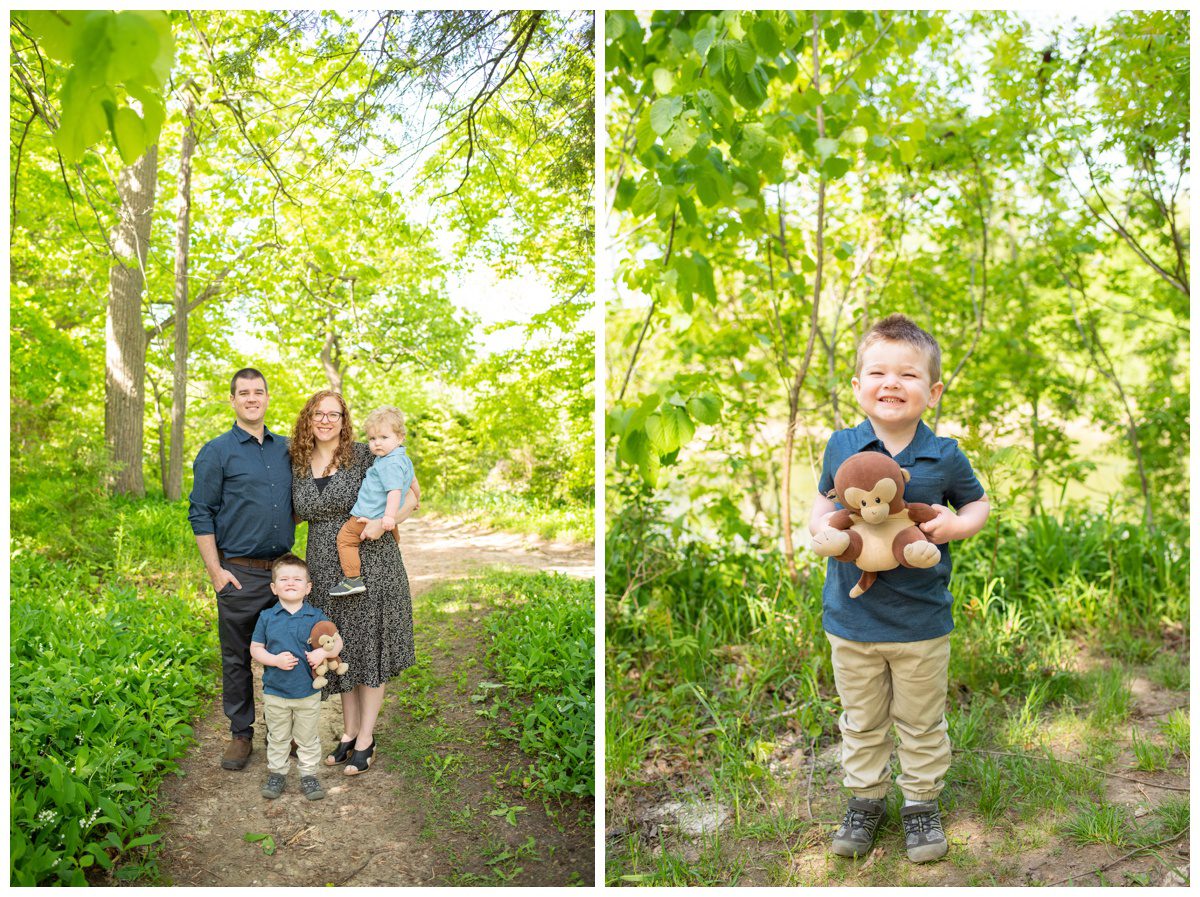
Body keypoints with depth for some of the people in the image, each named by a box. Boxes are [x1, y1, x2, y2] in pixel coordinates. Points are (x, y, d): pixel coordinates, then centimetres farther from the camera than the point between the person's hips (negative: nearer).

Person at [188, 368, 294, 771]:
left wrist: (290, 560, 10)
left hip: (282, 569, 4)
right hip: (239, 574, -4)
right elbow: (200, 514, -4)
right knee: (237, 658, 6)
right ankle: (241, 734, 20)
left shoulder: (285, 449, 10)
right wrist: (215, 570, -10)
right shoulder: (216, 452, -3)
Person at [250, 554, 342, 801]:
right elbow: (255, 648, -1)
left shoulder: (316, 617, -6)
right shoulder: (267, 617, -4)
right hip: (275, 692, 0)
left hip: (308, 692, 0)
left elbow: (337, 641, -1)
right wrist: (275, 660, -18)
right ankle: (277, 773, 32)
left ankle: (309, 774, 26)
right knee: (278, 738, 16)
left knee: (308, 738, 12)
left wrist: (324, 652, -21)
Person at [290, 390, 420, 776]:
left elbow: (411, 497, -7)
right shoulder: (298, 465, 6)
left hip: (370, 566, -5)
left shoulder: (364, 455, -9)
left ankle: (366, 740, 19)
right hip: (326, 570, 5)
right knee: (339, 653, 14)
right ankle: (349, 732, 30)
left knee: (369, 651, 5)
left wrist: (385, 520, -23)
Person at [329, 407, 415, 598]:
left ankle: (353, 579, -7)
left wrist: (389, 516, -36)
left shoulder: (390, 464, -22)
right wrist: (414, 499, 39)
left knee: (345, 537, -3)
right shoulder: (403, 458, 10)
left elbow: (395, 490, -30)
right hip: (383, 515, 11)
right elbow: (412, 480, 25)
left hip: (369, 516, -10)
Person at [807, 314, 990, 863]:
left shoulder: (944, 457, -9)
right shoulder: (841, 447, -6)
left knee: (921, 724, 17)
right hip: (851, 617, 1)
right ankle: (865, 798, 39)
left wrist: (957, 524, -15)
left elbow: (978, 503, 7)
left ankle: (921, 802, 38)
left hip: (922, 622, -1)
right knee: (861, 721, 18)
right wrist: (820, 524, -11)